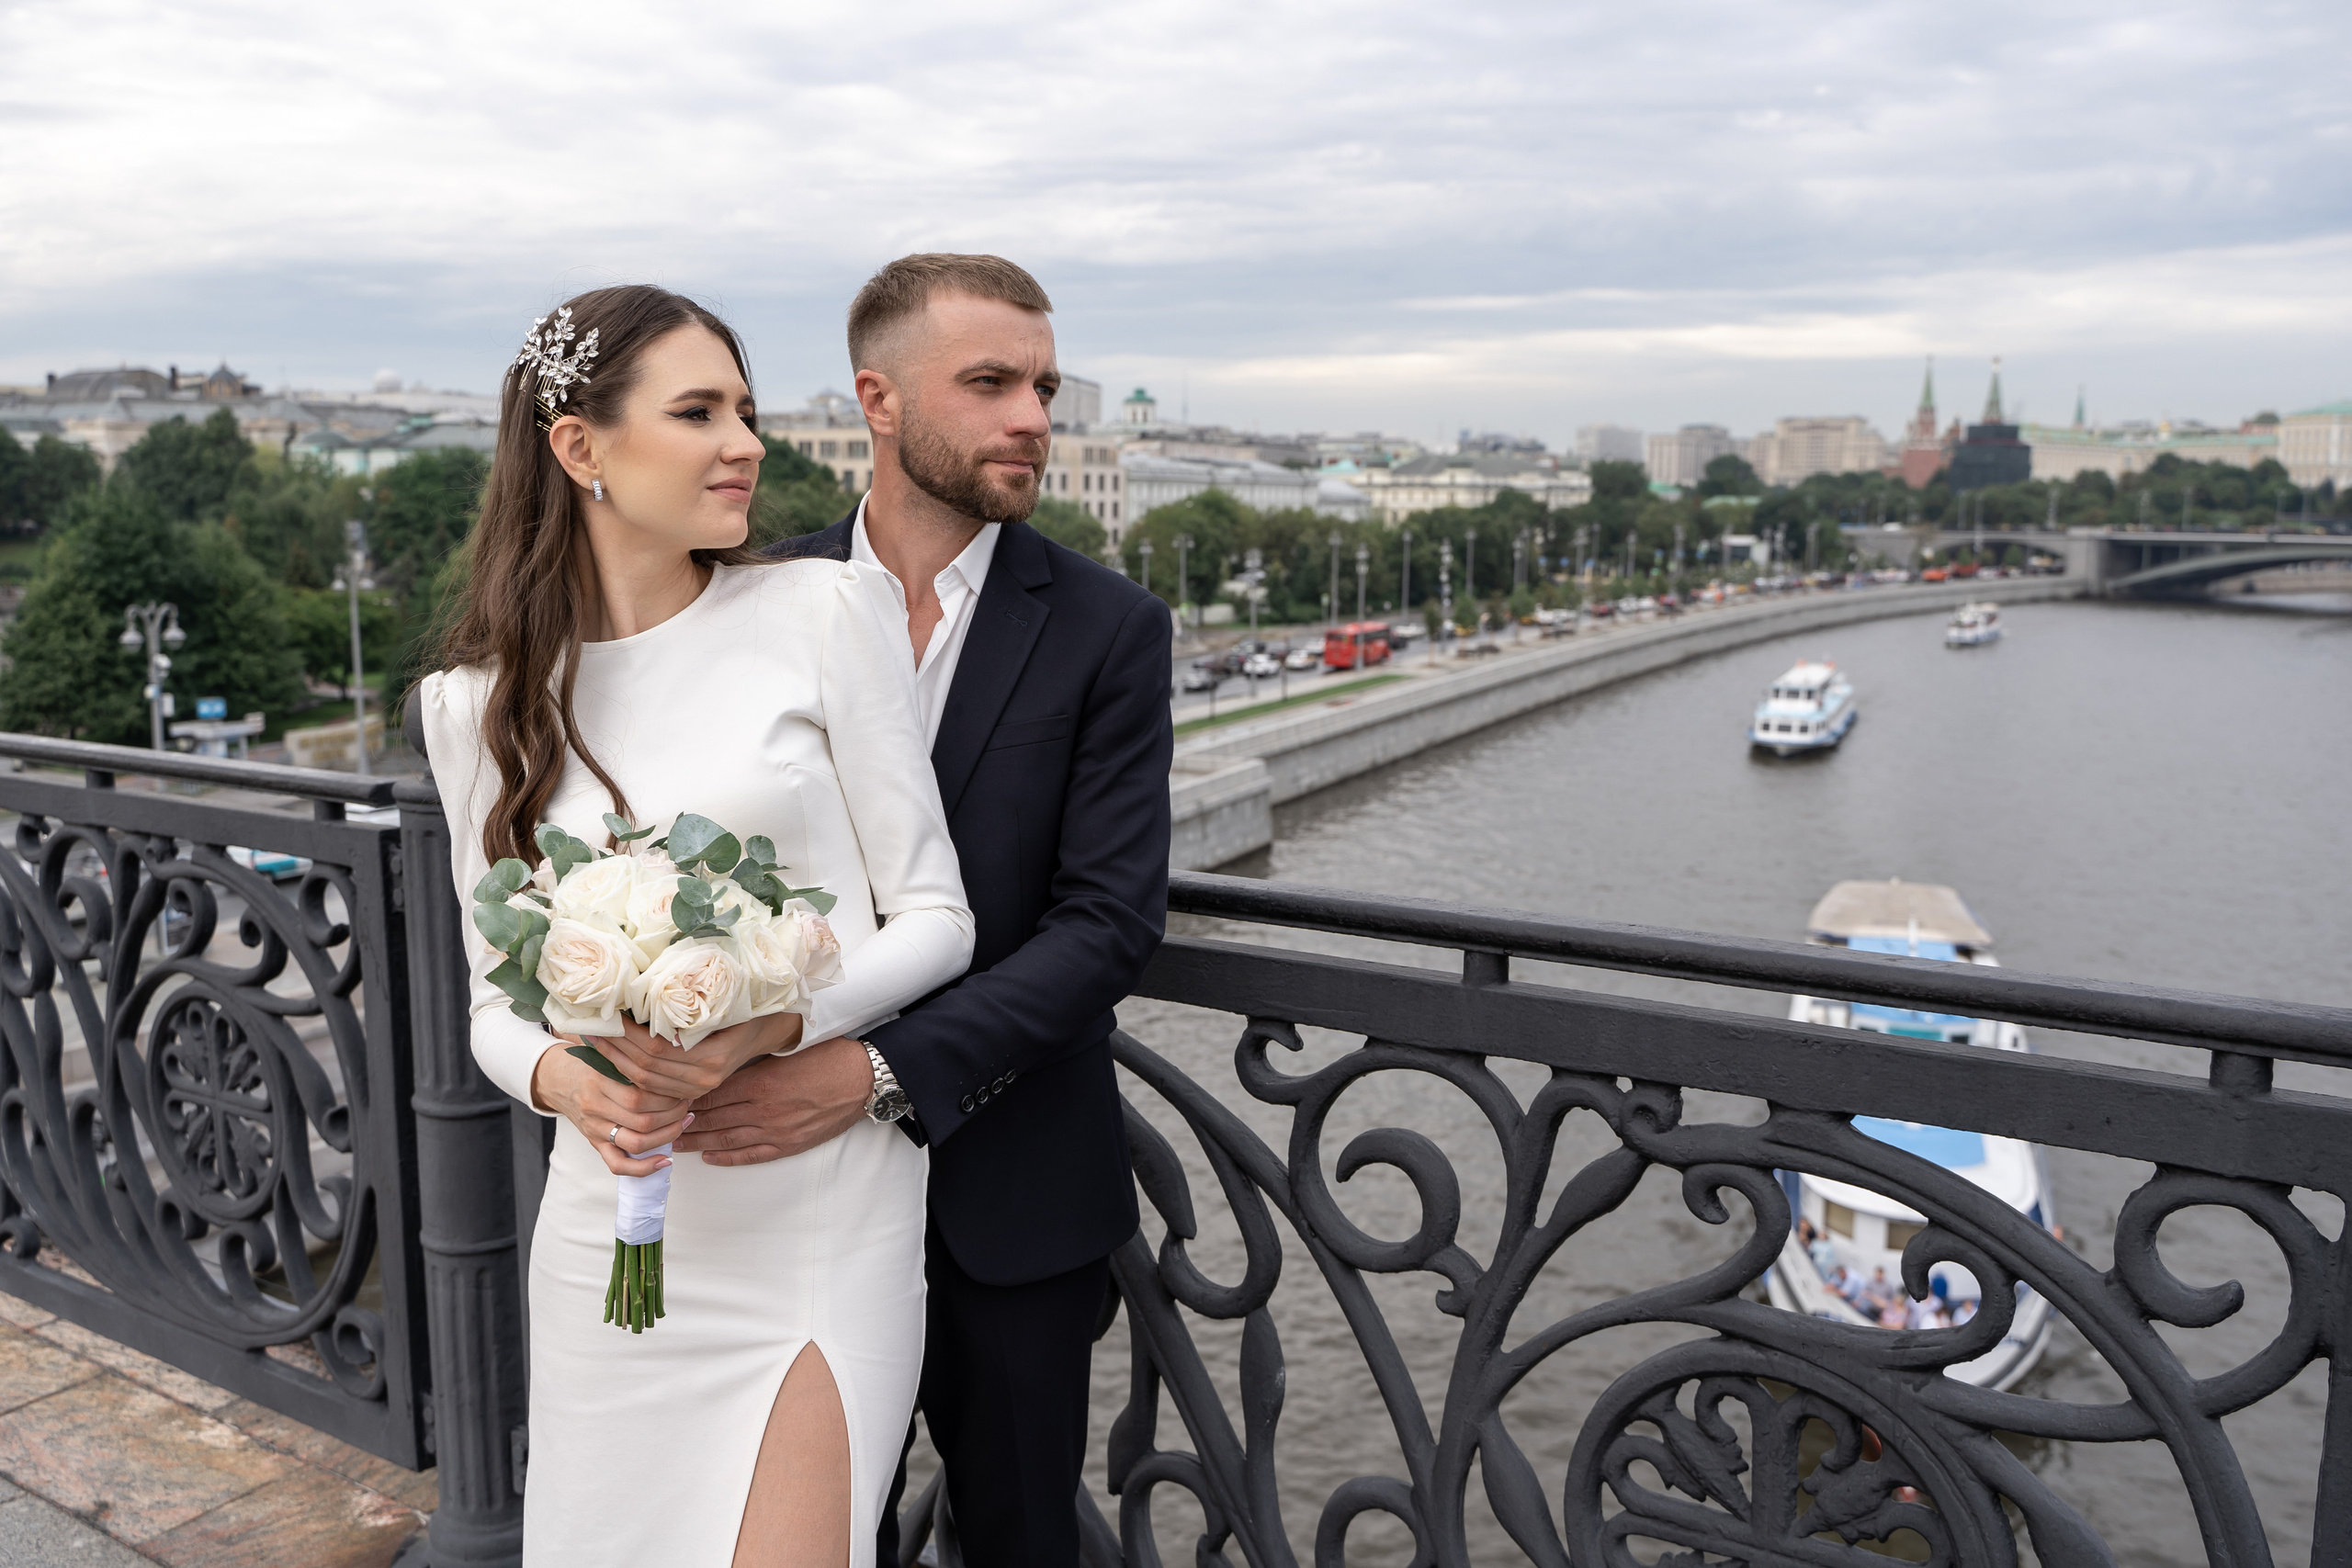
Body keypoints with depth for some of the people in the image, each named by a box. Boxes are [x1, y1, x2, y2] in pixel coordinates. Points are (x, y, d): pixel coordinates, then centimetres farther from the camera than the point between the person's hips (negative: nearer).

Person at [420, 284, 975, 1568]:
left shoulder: (824, 611, -5)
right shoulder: (478, 699, 4)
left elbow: (934, 917, -4)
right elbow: (495, 998, 10)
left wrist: (774, 1022, -20)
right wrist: (555, 1073, -13)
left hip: (820, 1223, -2)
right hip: (609, 1228, 3)